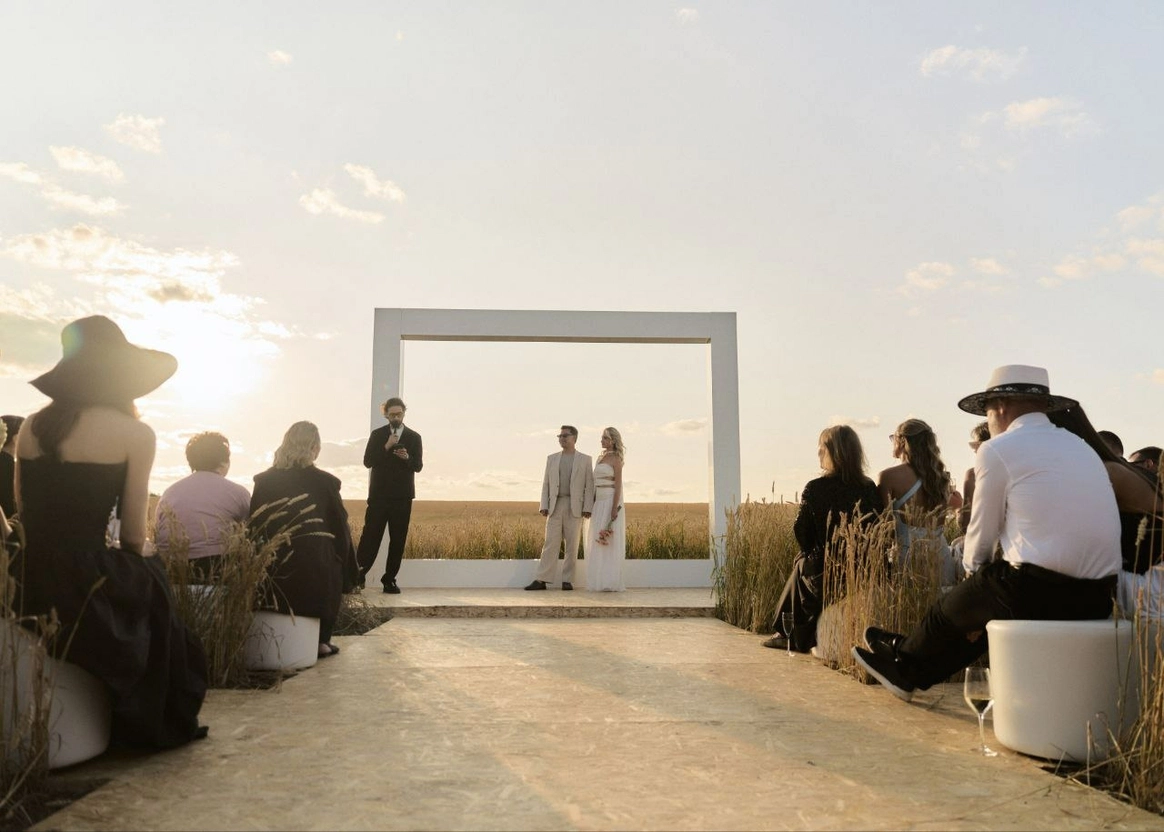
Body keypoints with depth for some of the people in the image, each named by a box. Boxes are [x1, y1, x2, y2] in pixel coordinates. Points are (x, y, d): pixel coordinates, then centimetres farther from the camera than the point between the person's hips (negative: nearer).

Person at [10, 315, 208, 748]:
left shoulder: (32, 425, 9)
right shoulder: (135, 433, -6)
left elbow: (26, 512, 12)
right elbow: (134, 534, -3)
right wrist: (133, 558, 17)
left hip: (28, 579, 6)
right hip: (81, 577, -5)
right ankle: (155, 726, 29)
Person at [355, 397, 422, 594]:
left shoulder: (414, 437, 6)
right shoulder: (377, 435, 5)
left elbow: (418, 466, 1)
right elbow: (367, 461, -3)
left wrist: (407, 458, -20)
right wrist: (386, 447, -16)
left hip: (402, 496, 1)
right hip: (379, 494, -1)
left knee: (398, 540, 2)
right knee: (370, 535, -3)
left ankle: (389, 579, 9)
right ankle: (358, 575, 5)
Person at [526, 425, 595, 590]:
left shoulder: (585, 459, 6)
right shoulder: (551, 458, 14)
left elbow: (589, 485, 1)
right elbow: (546, 484, 11)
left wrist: (587, 508, -8)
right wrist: (544, 506, 0)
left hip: (575, 507, -2)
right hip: (555, 507, 2)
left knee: (572, 545, 0)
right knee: (550, 543, -2)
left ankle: (567, 581, 6)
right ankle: (542, 580, -3)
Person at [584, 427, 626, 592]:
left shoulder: (616, 459, -7)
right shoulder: (601, 457, 17)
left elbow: (618, 485, -14)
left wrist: (615, 508, -21)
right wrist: (592, 506, 16)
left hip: (610, 502, -9)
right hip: (599, 504, 9)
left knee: (609, 544, -8)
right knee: (599, 544, 7)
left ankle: (611, 583, -4)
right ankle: (602, 582, 11)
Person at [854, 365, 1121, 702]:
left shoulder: (997, 450, -6)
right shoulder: (1081, 447, 16)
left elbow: (982, 536, 1)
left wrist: (974, 570, 23)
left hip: (1039, 591, -7)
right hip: (1096, 598, 7)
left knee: (950, 608, 18)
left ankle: (904, 662, 44)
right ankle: (913, 674, 40)